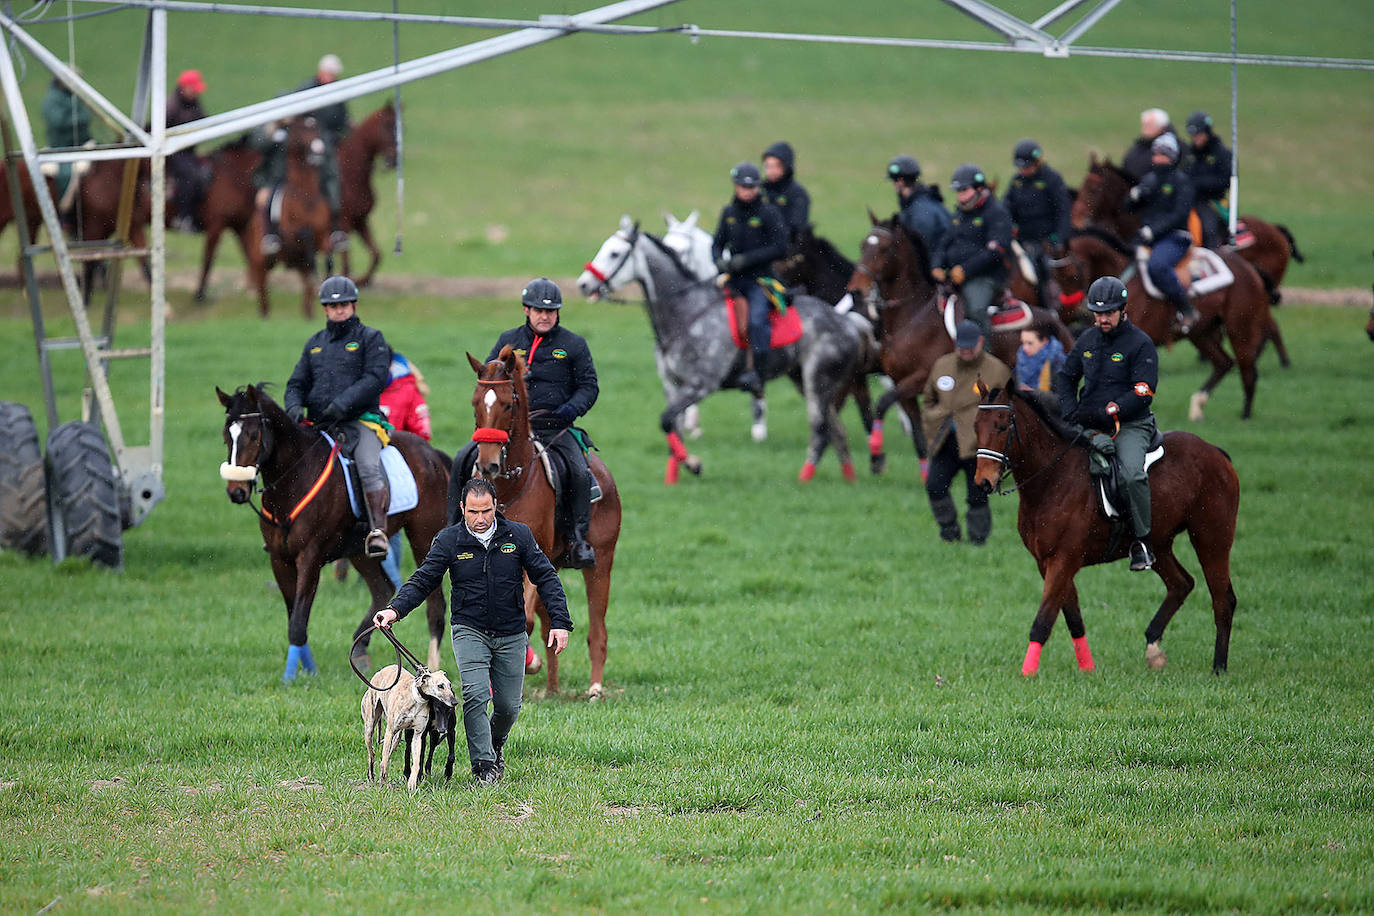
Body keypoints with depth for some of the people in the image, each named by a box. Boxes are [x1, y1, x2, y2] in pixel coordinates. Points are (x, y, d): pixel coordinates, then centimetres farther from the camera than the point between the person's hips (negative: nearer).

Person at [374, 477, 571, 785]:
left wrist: (560, 622, -9)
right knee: (475, 696, -20)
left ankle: (496, 745, 37)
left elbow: (546, 578, 0)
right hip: (469, 630, -1)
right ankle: (483, 764, -15)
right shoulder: (448, 540, -4)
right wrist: (396, 609, -22)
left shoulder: (518, 535, -2)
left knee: (508, 706, 6)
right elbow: (423, 580, -5)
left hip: (511, 634, 2)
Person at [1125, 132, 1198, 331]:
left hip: (1174, 237, -8)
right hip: (1147, 237, 8)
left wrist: (1153, 230, -20)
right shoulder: (1149, 179, 18)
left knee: (1157, 264, -35)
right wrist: (1135, 195, -4)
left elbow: (1179, 214, -12)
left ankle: (1187, 311, -26)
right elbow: (1130, 208, 19)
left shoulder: (1181, 181, -3)